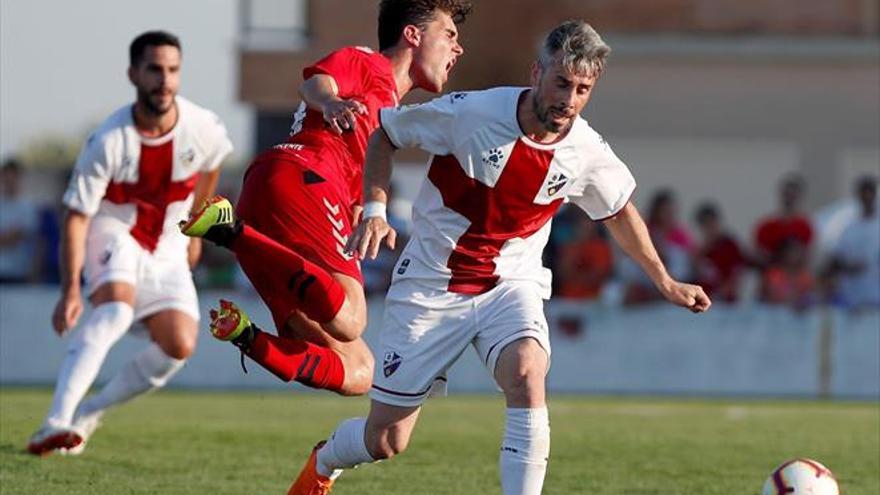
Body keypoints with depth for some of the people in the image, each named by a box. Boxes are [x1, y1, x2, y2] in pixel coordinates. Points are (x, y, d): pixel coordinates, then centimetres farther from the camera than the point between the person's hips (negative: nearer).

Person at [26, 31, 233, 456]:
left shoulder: (203, 128, -14)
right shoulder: (108, 142, -25)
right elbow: (76, 216, -21)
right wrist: (70, 290, -29)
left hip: (166, 249, 4)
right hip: (114, 234, -4)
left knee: (179, 346, -14)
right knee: (116, 305, -34)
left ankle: (87, 414, 2)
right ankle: (56, 424, -43)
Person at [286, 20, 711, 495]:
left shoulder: (588, 153, -9)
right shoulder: (468, 113, -19)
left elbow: (620, 211, 14)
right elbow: (384, 135, -2)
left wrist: (666, 283, 18)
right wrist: (374, 210, -14)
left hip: (510, 286, 2)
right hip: (431, 287, -2)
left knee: (527, 373, -33)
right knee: (385, 440, 4)